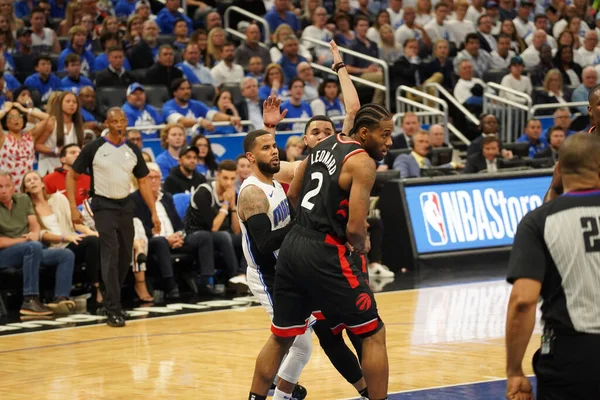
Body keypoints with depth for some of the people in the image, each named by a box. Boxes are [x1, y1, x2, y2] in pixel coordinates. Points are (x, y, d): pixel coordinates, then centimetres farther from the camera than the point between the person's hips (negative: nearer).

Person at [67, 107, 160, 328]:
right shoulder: (94, 148, -6)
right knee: (111, 256, -14)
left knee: (125, 257, 8)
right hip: (104, 205, -5)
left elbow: (143, 182, 11)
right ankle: (113, 309, -16)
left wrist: (154, 212, 4)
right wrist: (73, 208, -9)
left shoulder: (133, 150, 5)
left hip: (125, 205, 5)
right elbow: (71, 176, -1)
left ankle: (111, 299, 27)